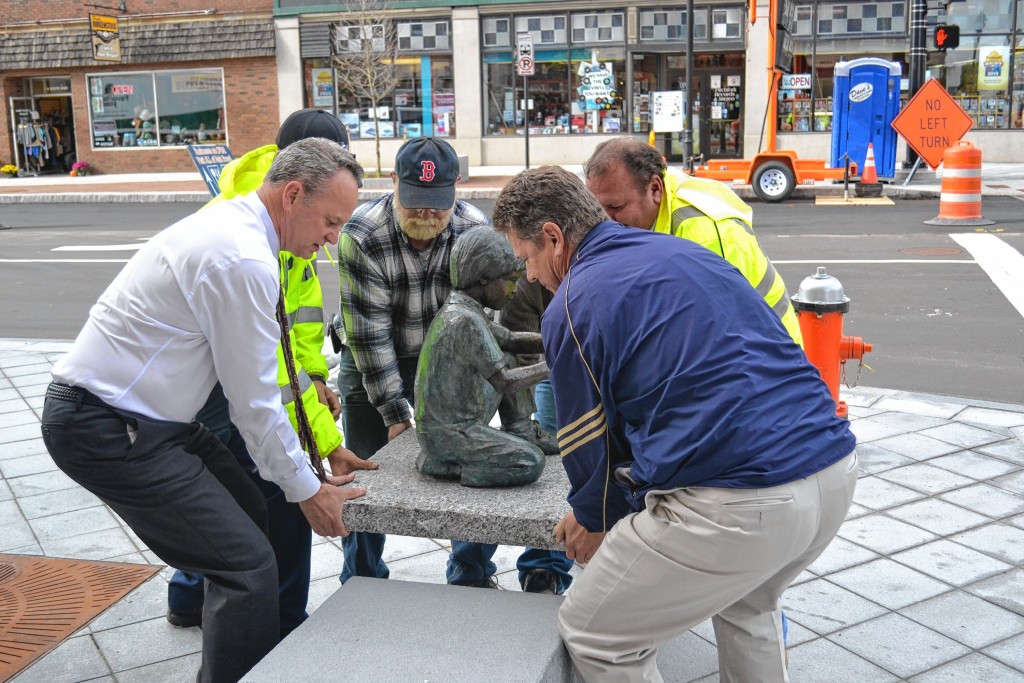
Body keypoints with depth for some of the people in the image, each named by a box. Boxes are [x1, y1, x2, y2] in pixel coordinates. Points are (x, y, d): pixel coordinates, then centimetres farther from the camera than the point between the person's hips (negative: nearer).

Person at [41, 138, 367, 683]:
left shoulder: (225, 225, 10)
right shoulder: (245, 260, -22)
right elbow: (253, 401, -15)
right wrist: (306, 489, -4)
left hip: (125, 409, 10)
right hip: (108, 431, -10)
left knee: (249, 516, 16)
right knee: (247, 566, -12)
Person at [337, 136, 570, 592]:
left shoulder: (476, 230, -17)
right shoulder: (361, 237, -25)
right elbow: (370, 332, -22)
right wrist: (395, 413, -20)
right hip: (373, 364, -2)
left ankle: (473, 578, 21)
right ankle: (362, 586, 22)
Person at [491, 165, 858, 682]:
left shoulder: (571, 308, -4)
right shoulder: (686, 252, 19)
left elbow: (588, 445, 5)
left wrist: (596, 520, 29)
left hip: (736, 503, -8)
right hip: (836, 470, 9)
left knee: (593, 637, 11)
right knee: (746, 603, 36)